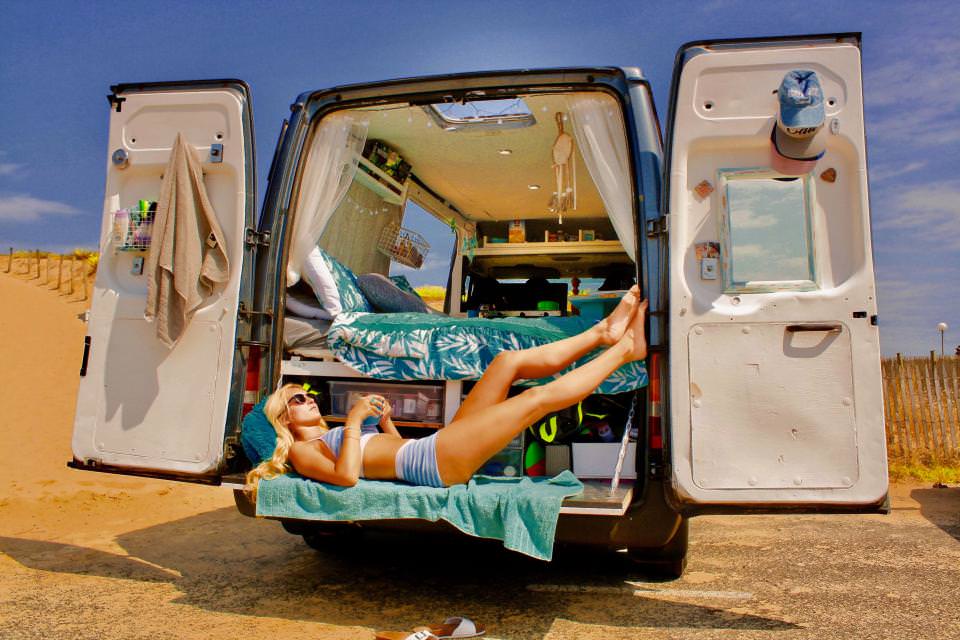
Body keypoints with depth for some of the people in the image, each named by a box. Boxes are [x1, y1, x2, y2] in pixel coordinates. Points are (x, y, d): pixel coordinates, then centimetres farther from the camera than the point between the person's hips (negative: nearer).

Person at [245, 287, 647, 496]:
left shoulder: (330, 435, 27)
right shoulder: (302, 451, 1)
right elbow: (346, 475, -21)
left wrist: (384, 420, 18)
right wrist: (354, 421, -17)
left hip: (437, 449, 10)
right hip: (435, 463, -9)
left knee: (508, 361, 2)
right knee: (539, 398, -15)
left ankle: (604, 333, 6)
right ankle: (625, 351, -1)